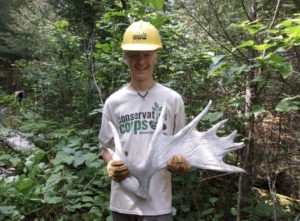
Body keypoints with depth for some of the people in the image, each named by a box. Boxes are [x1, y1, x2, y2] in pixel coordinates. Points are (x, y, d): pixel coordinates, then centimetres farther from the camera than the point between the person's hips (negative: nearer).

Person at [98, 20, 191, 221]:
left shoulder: (173, 100, -2)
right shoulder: (114, 102, 1)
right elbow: (106, 147, 7)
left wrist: (182, 163, -16)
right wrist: (111, 165, -13)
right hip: (122, 201, 2)